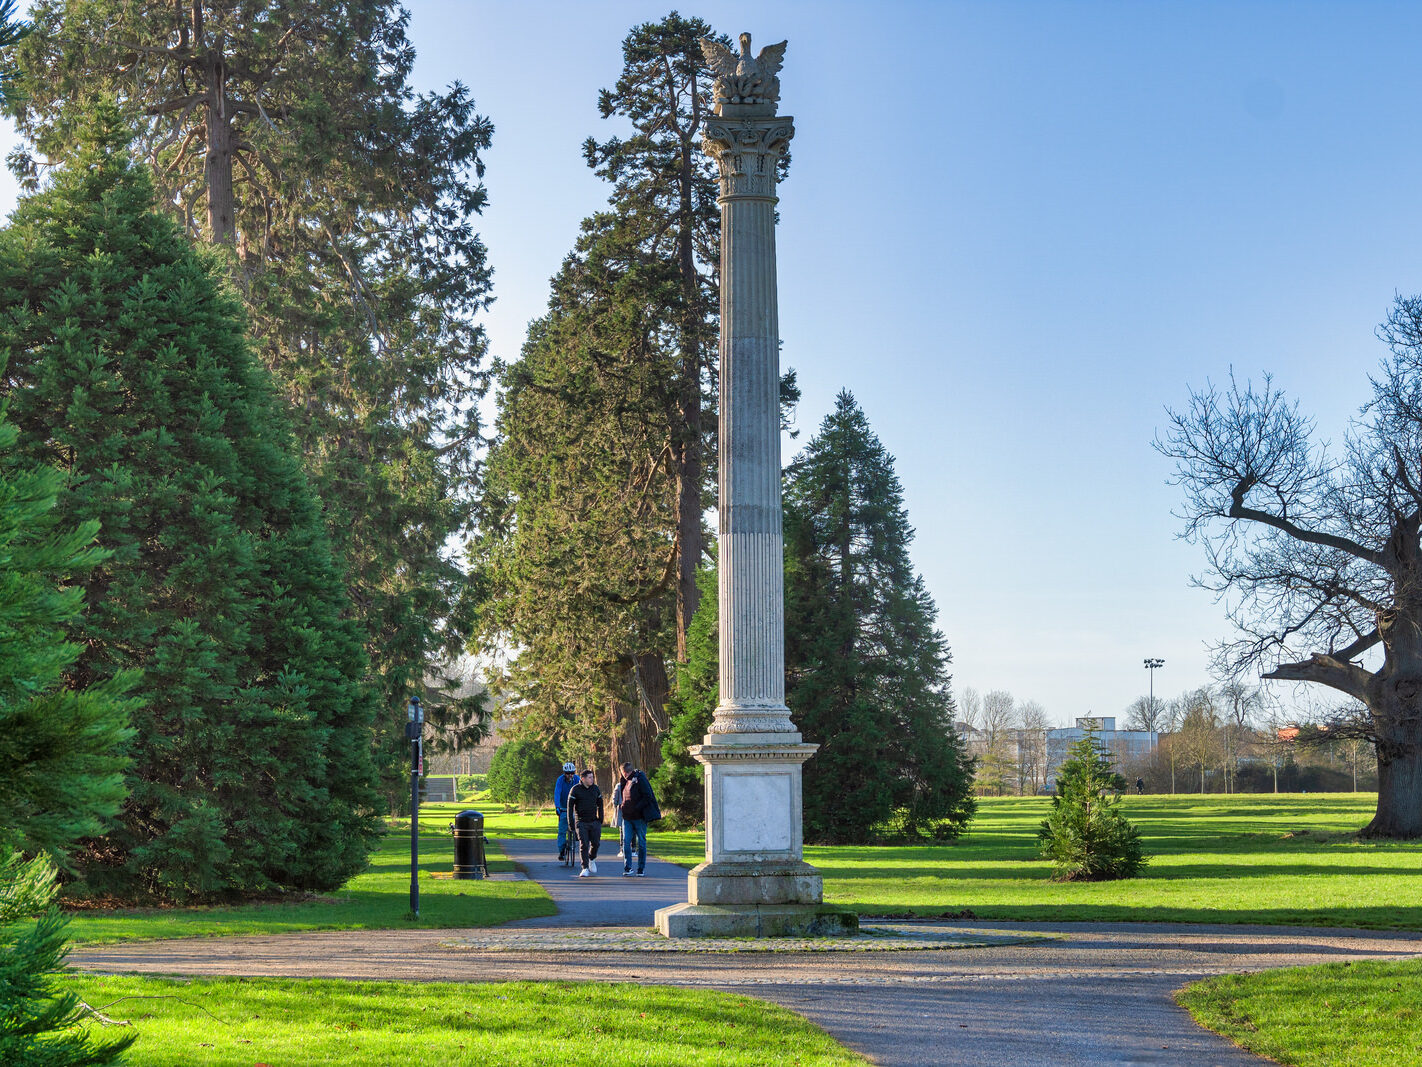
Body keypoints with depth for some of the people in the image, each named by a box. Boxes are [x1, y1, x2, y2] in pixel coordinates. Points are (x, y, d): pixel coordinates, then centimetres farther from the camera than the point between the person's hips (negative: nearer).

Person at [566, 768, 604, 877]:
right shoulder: (575, 790, -5)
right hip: (581, 822, -3)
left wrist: (600, 820, 9)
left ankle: (592, 859, 30)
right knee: (584, 845, -8)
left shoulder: (595, 788, 6)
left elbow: (600, 805, 15)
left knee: (595, 843, 0)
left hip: (594, 822, 3)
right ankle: (585, 868, -3)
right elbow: (570, 806, -4)